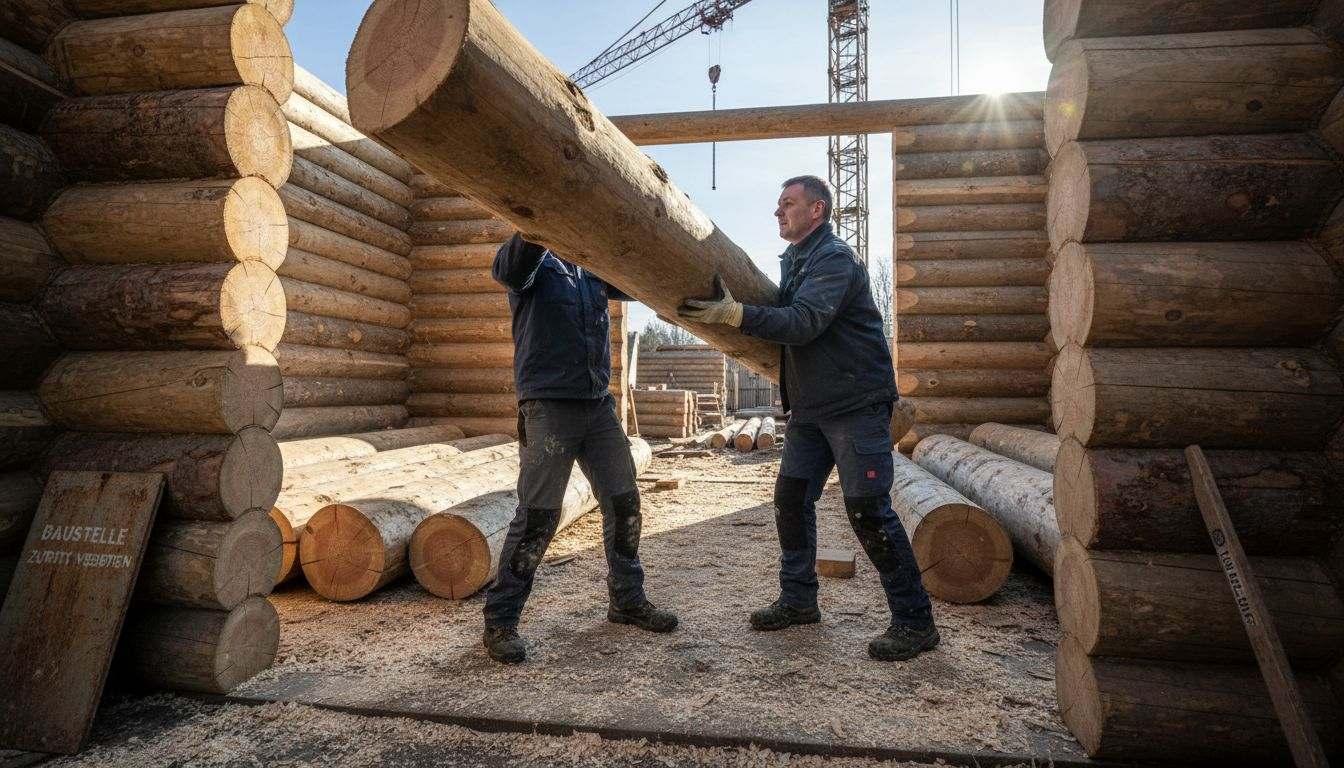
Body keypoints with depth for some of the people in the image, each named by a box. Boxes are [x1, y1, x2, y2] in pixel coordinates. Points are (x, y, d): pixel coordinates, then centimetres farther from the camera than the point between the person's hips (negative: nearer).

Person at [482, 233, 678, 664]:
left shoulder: (594, 271, 16)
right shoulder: (535, 263, -2)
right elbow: (507, 267, -25)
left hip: (599, 405, 7)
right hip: (548, 406, -6)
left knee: (624, 504, 10)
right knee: (537, 516, -6)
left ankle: (627, 599, 28)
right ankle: (500, 621, 9)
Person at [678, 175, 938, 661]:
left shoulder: (836, 258, -14)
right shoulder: (792, 260, 14)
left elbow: (805, 322, -28)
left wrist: (735, 314, -36)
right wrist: (726, 312, 7)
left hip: (856, 403, -8)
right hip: (809, 406, 9)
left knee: (867, 510, -8)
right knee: (791, 498, 8)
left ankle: (915, 621, 6)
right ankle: (798, 600, 23)